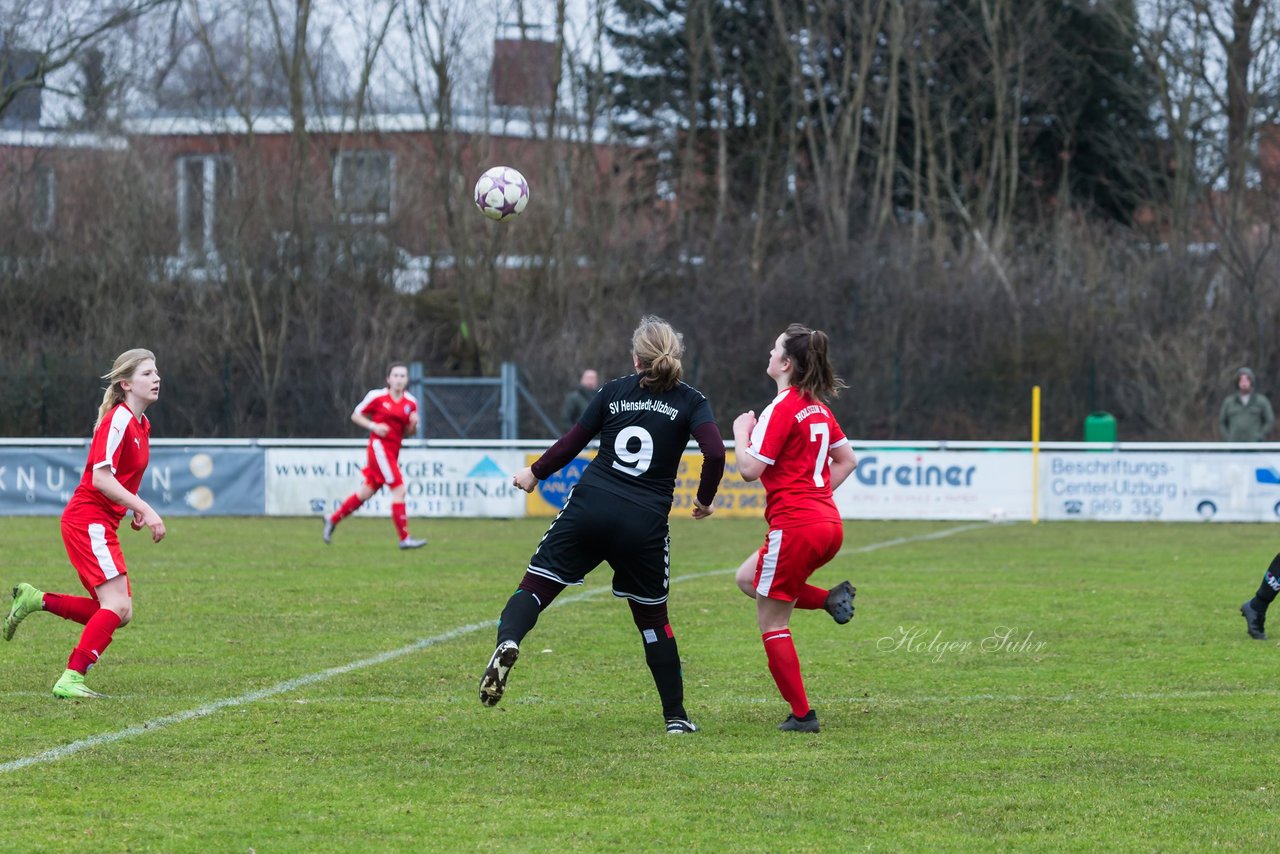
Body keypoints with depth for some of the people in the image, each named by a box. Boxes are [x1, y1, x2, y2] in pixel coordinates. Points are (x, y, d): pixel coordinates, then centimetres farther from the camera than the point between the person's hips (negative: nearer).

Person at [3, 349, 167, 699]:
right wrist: (144, 509, -25)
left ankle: (34, 600, 13)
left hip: (101, 524, 9)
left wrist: (136, 509, 12)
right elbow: (101, 478, -23)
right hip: (88, 519, -9)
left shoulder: (140, 424, 14)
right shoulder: (117, 420, -15)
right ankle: (71, 679, -18)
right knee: (117, 606, -18)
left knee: (119, 612, 4)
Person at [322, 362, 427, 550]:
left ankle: (332, 520, 31)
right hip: (379, 446, -7)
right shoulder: (377, 396, -6)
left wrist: (413, 425, -7)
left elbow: (410, 431, 16)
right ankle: (404, 538, -14)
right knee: (399, 490, -16)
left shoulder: (411, 402, 8)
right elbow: (355, 415, 3)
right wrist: (373, 426, -14)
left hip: (393, 452, 7)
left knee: (365, 493, 13)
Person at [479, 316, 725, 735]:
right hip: (645, 524, 0)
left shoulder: (614, 391, 9)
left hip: (589, 509, 0)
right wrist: (705, 500, 7)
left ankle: (508, 641, -33)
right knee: (652, 618, 16)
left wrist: (534, 474, 26)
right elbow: (715, 452, -10)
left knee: (536, 586, -1)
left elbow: (573, 441, 10)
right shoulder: (690, 402, 5)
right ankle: (675, 716, 18)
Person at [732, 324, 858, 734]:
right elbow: (847, 459, 21)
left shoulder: (782, 409, -14)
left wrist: (741, 432, -1)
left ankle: (801, 714, 4)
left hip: (795, 526, -9)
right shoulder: (818, 408, 12)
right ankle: (830, 598, 8)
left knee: (771, 621, 3)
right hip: (828, 523, 9)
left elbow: (750, 469, -17)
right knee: (748, 578, 25)